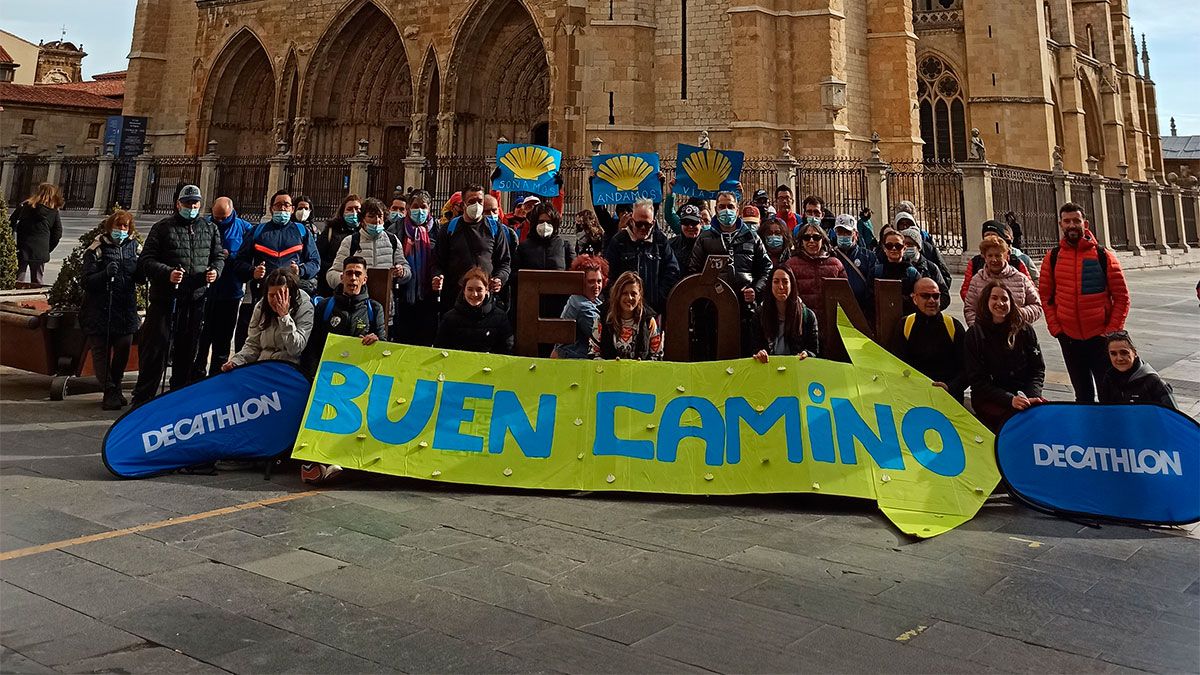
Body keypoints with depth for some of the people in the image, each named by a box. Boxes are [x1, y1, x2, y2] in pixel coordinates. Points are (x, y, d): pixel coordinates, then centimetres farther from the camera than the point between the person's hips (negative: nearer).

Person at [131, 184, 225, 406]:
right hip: (165, 299, -4)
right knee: (156, 349, -2)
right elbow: (146, 260, -2)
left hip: (197, 300, 4)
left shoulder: (210, 229, 13)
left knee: (188, 350, 13)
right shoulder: (163, 228, 1)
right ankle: (142, 398, 7)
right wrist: (167, 273, -19)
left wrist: (215, 270, -2)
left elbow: (218, 255, 20)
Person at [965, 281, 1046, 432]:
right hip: (988, 399, -3)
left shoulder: (1025, 330, 8)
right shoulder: (974, 334, -1)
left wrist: (1032, 396, -10)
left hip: (1022, 395, 3)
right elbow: (977, 380, -5)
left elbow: (1038, 369, 10)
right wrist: (1010, 400, -18)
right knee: (1016, 416, -32)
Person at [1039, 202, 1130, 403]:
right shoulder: (1052, 257, 2)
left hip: (1100, 338, -2)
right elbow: (1045, 296, 5)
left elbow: (1121, 297, -2)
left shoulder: (1103, 256, -3)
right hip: (1069, 338, 2)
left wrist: (1112, 331, -8)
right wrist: (1056, 329, -3)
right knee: (1083, 394, 15)